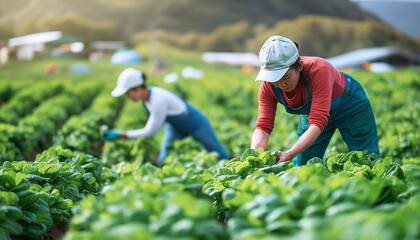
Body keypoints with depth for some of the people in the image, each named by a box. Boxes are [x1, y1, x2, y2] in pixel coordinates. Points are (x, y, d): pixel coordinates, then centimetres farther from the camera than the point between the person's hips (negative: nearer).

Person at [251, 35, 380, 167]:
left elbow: (318, 123, -48)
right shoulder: (268, 87, -28)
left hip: (350, 105, -4)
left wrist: (290, 154, -59)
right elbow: (263, 126, -28)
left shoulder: (319, 71, -43)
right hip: (313, 110, 4)